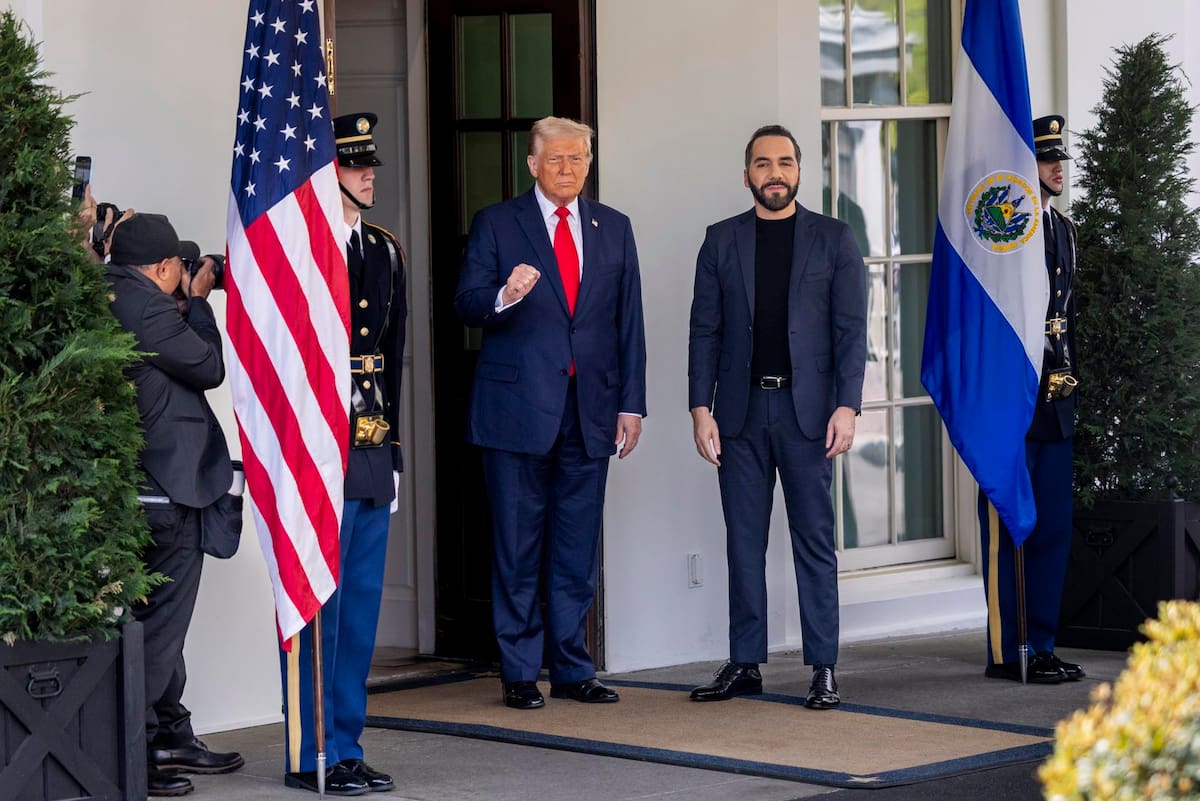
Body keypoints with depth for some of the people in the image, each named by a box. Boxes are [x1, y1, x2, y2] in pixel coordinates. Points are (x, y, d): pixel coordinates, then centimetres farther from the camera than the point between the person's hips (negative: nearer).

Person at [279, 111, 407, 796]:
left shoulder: (385, 251, 16)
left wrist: (392, 451, 18)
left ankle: (346, 746, 19)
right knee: (318, 604, -3)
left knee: (361, 602, 11)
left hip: (373, 455, 8)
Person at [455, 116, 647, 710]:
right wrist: (504, 296, -28)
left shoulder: (613, 228, 13)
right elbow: (466, 305, -5)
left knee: (578, 548, 6)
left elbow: (628, 321, 12)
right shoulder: (496, 224, 2)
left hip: (590, 408, 3)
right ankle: (519, 673, 7)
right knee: (518, 548, 0)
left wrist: (631, 403, 6)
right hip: (518, 408, -3)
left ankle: (572, 668, 14)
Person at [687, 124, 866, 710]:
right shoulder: (722, 240, 9)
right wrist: (701, 408, -2)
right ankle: (744, 664, 11)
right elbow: (704, 329, 7)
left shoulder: (833, 239, 5)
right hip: (741, 410, 2)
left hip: (807, 408, -2)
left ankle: (823, 667, 2)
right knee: (743, 541, 5)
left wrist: (846, 406, -9)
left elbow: (851, 328, 1)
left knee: (814, 539, -1)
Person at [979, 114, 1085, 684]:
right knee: (1007, 532, -2)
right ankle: (1007, 653, 3)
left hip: (1055, 403, 8)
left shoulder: (1063, 228, 16)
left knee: (1053, 530, 9)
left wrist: (1071, 379, 16)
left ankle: (1042, 648, 17)